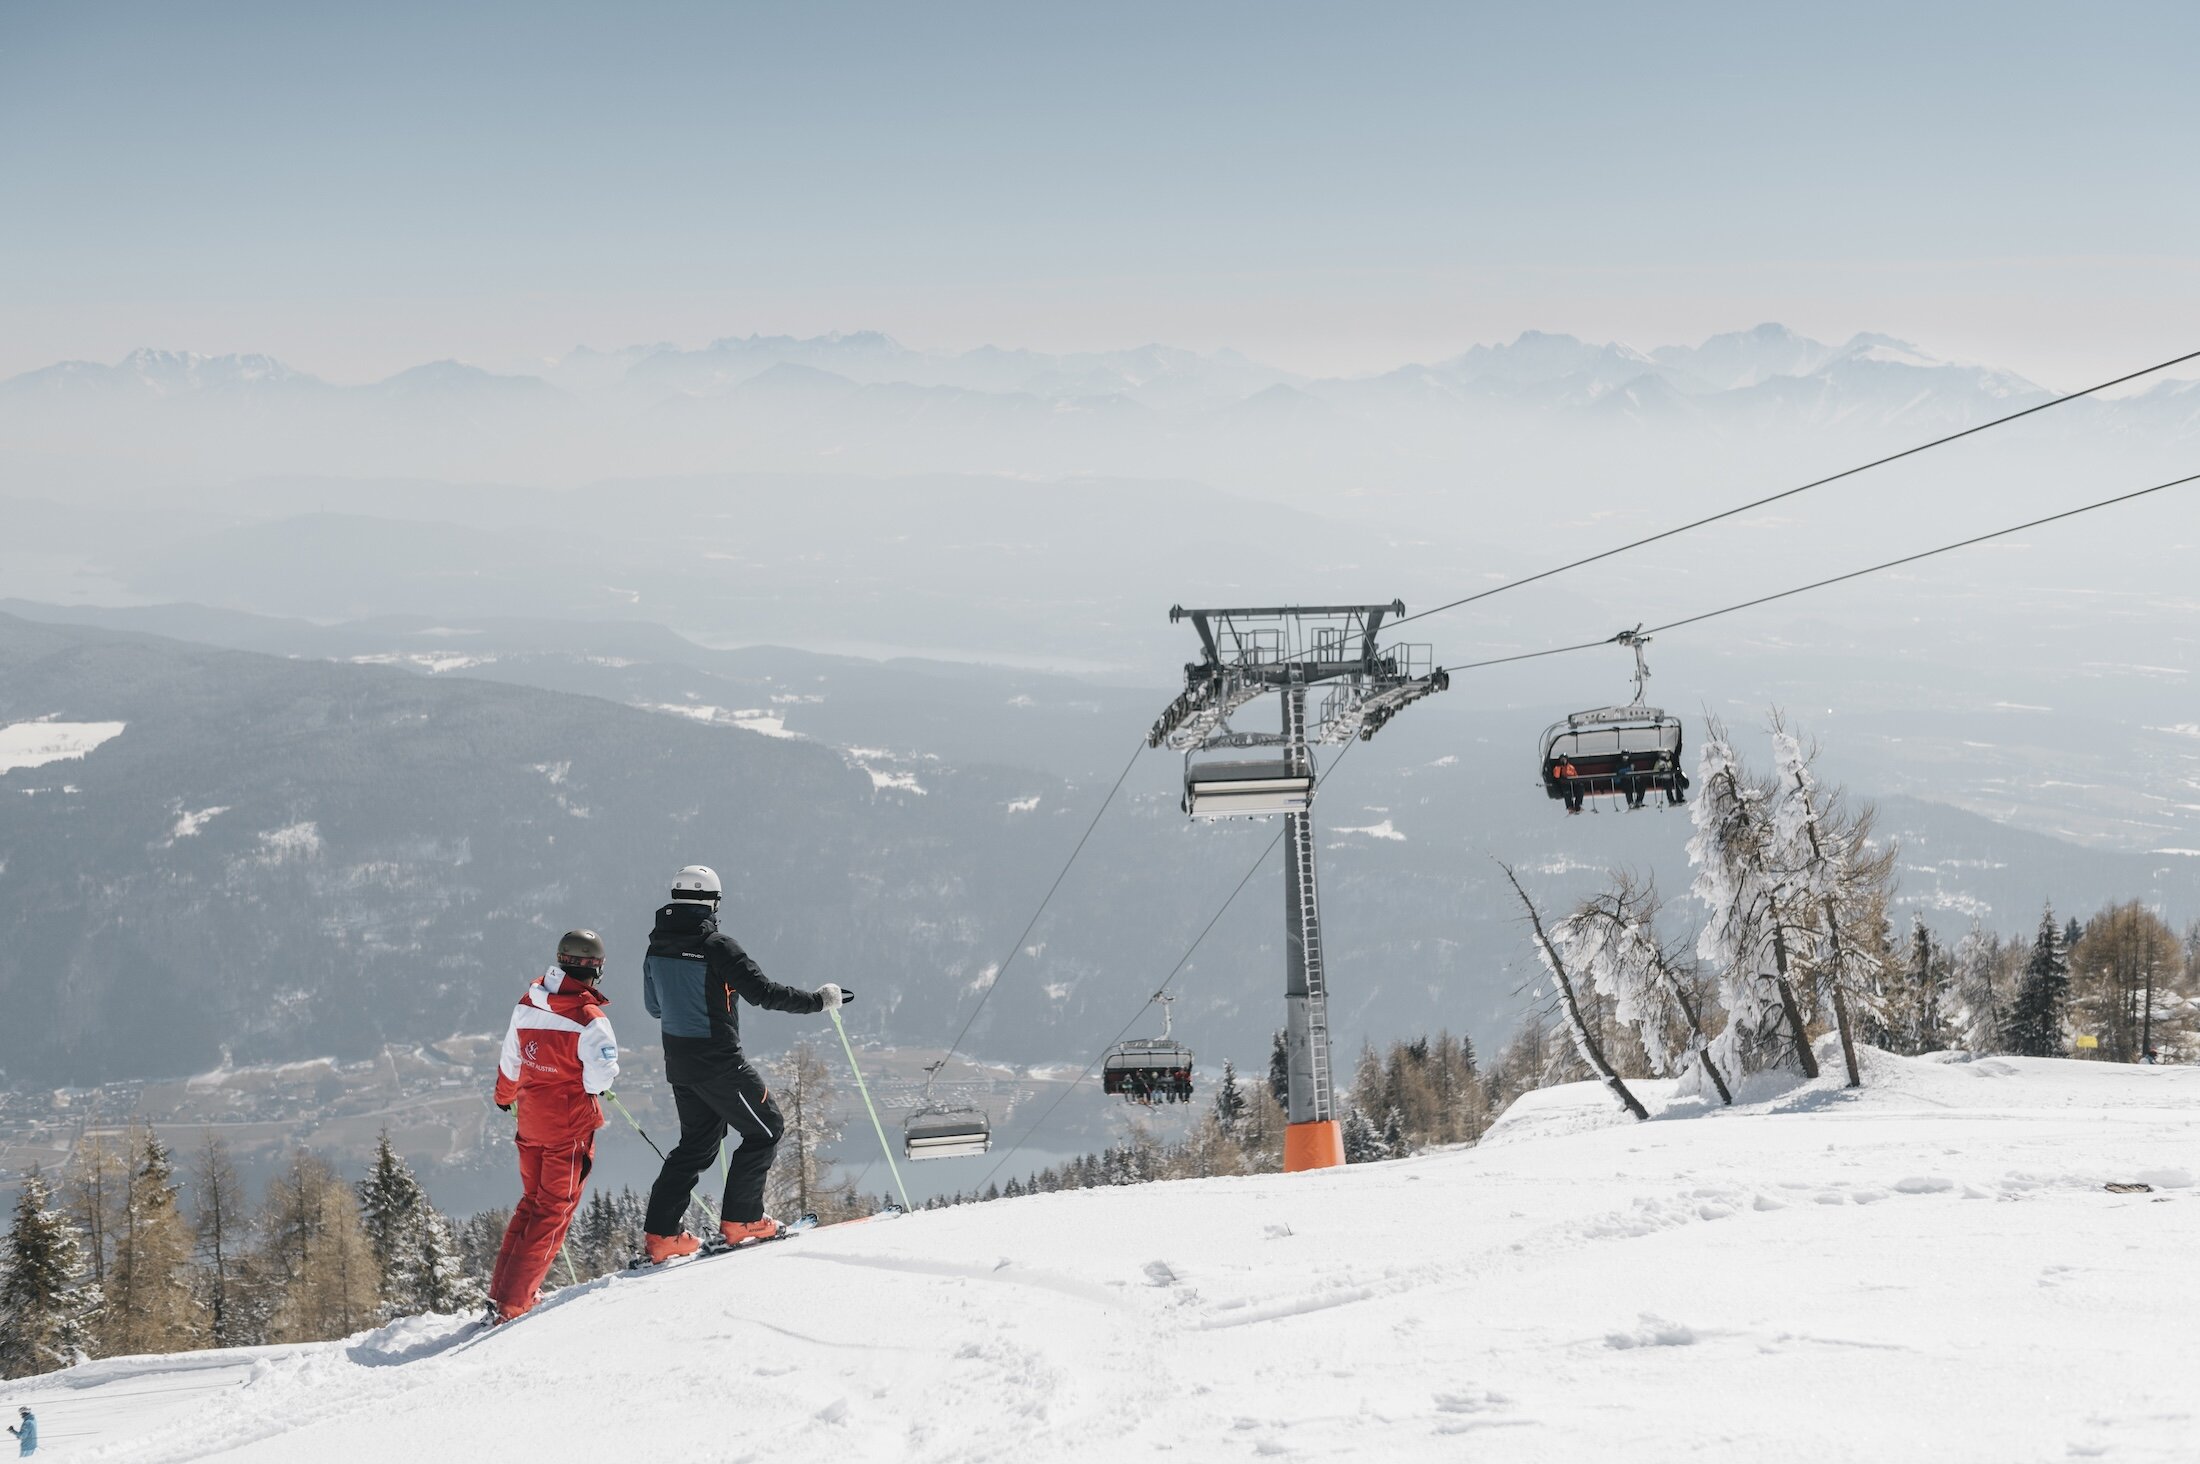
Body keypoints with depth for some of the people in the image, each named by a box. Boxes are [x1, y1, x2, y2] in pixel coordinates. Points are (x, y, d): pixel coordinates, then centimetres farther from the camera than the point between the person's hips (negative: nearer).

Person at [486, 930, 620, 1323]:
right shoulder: (589, 1018, -20)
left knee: (532, 1202, 21)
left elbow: (510, 1062, 12)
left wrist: (505, 1097, 31)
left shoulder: (527, 1005, 1)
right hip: (571, 1124, -6)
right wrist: (609, 1075, 2)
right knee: (554, 1209, 2)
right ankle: (512, 1303, -4)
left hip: (531, 1119, 6)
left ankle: (500, 1293, 21)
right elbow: (600, 1076, -22)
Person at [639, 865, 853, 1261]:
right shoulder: (716, 945, -18)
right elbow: (764, 992, -20)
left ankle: (660, 1232, 10)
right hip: (718, 1061, -7)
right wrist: (818, 1000, -9)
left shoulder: (658, 947, 4)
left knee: (698, 1143, 17)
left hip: (678, 1061, 8)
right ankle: (740, 1219, 9)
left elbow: (654, 1006, 15)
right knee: (765, 1129, 9)